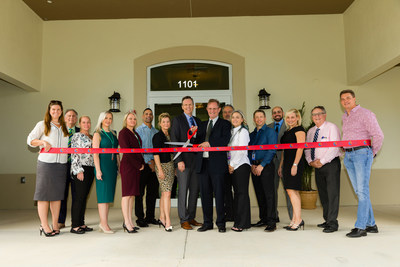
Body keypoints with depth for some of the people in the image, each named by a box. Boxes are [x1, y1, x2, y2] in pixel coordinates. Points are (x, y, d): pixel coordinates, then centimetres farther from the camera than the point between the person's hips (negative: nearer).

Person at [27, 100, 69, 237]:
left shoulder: (65, 127, 17)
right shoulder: (42, 124, 7)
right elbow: (30, 140, 4)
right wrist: (43, 142, -13)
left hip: (61, 164, 3)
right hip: (46, 163, -3)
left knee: (57, 194, 5)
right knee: (44, 193, -3)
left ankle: (55, 225, 12)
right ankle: (44, 226, 2)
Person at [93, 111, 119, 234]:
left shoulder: (113, 133, 16)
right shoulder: (98, 134, -2)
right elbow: (95, 153, -9)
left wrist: (119, 165, 12)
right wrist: (98, 170, -16)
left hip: (112, 166, 7)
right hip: (103, 165, -6)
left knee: (109, 193, 8)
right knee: (103, 194, -6)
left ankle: (102, 223, 16)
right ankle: (104, 224, -1)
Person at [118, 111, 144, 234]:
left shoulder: (135, 134, 19)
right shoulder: (123, 133, -5)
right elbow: (126, 151, -13)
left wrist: (142, 163, 7)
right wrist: (138, 165, -11)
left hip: (136, 167, 8)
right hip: (127, 166, -8)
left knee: (132, 194, 8)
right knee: (127, 193, -5)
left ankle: (129, 222, 13)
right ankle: (127, 222, 0)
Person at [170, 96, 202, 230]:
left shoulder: (198, 121, 16)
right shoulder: (177, 120, -1)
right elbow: (174, 141, -7)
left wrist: (196, 133, -5)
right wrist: (179, 160, -15)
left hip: (196, 160, 6)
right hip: (184, 160, -5)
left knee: (195, 190, 9)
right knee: (183, 190, -1)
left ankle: (191, 218, 21)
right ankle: (184, 220, 9)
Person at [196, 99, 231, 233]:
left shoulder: (225, 124, 5)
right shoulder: (202, 125, 21)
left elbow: (225, 140, -11)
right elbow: (198, 142, 16)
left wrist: (209, 143, -17)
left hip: (217, 163, -5)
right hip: (203, 163, 5)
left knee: (219, 193, 0)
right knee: (205, 194, 8)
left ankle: (221, 223, 11)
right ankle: (207, 222, 19)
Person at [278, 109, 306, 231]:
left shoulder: (299, 129, -6)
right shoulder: (287, 131, 20)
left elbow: (300, 148, -14)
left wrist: (295, 164, -20)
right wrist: (281, 165, 18)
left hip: (295, 163, -8)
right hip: (287, 163, 8)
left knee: (292, 191, -12)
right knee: (294, 192, 8)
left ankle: (298, 219, -6)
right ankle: (295, 220, 12)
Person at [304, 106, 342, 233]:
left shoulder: (331, 127, -6)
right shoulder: (311, 131, 14)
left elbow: (334, 147, -15)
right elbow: (307, 149, 15)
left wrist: (322, 161, -16)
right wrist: (310, 161, -2)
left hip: (331, 164, -6)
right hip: (317, 166, 7)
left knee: (332, 193, -7)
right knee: (323, 194, 9)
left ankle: (332, 223, -4)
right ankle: (327, 220, 18)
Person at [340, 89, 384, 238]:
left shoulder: (365, 114, -3)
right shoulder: (344, 117, 19)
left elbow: (378, 135, -8)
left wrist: (373, 153, 0)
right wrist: (345, 150, 13)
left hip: (362, 153, -7)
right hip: (348, 156, 7)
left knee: (363, 191, -9)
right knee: (359, 192, 8)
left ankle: (360, 227, -8)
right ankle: (371, 224, 16)